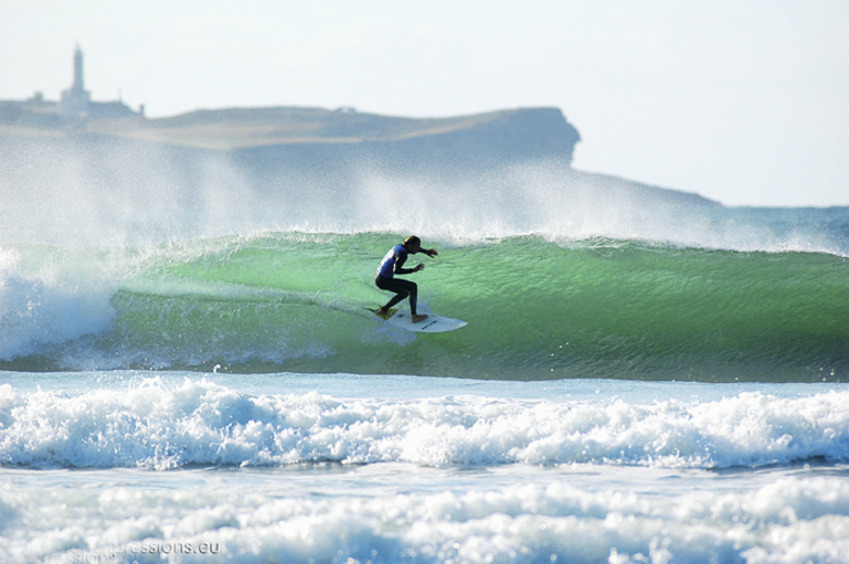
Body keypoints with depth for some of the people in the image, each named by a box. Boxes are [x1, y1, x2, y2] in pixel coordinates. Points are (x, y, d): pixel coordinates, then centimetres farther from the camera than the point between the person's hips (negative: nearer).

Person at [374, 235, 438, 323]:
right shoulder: (402, 254, -21)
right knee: (413, 287, -11)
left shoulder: (399, 246, 7)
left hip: (379, 278, 10)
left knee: (405, 293, 25)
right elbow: (396, 270, -34)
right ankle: (414, 316, -10)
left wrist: (426, 251, 23)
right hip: (384, 281, -10)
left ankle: (383, 310, 28)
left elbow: (414, 248, 30)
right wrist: (413, 270, -30)